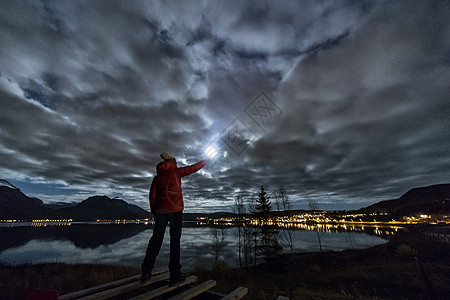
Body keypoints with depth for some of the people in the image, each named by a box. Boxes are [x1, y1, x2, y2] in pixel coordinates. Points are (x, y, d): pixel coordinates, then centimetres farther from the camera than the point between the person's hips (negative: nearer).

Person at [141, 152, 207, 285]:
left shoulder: (157, 177, 14)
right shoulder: (175, 171, 3)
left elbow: (152, 196, 10)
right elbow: (192, 168, 10)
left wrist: (154, 212, 17)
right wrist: (203, 162, 26)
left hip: (160, 209, 4)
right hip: (175, 209, -4)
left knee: (156, 238, 16)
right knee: (175, 239, 2)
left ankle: (146, 272, 21)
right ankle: (174, 276, 8)